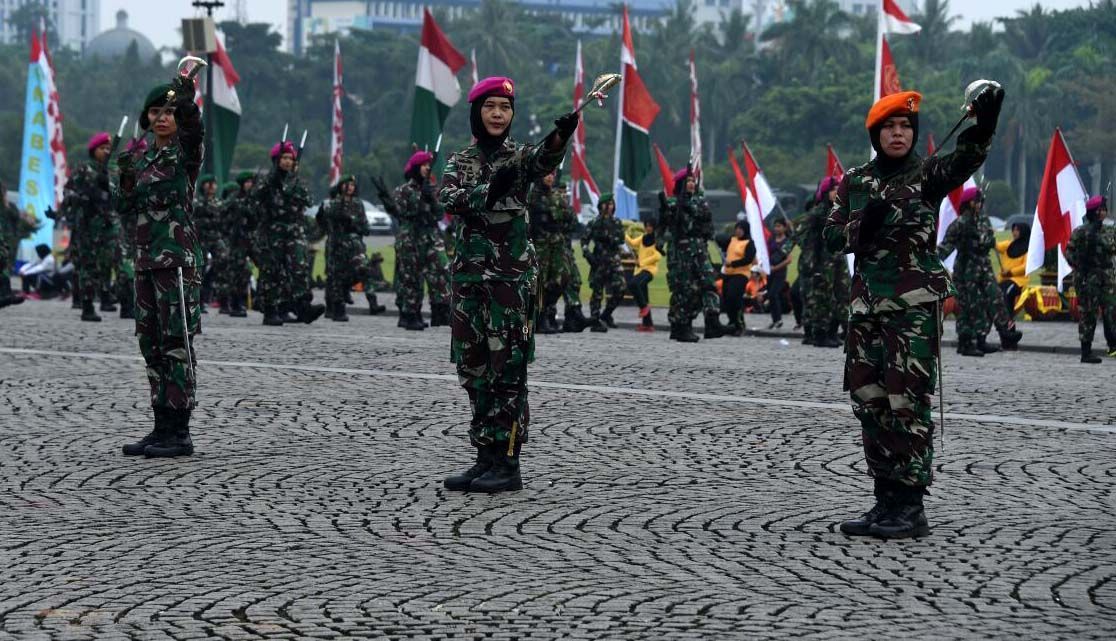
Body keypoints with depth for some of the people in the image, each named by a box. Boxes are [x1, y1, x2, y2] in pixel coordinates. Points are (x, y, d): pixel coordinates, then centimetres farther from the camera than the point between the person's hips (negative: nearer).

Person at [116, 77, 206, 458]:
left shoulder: (186, 152, -4)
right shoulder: (142, 156, 16)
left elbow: (194, 130, -27)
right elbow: (126, 208, 17)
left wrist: (187, 101, -45)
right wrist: (126, 177, -2)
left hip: (178, 256, -8)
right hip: (146, 258, 8)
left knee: (177, 342, -7)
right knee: (152, 345, 9)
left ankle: (180, 433, -5)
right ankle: (163, 427, 16)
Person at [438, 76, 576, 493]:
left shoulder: (519, 156, 2)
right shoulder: (460, 160, 10)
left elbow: (544, 162, -23)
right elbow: (448, 198, -11)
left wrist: (560, 136, -44)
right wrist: (489, 190, -29)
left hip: (512, 273, -4)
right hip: (469, 272, 4)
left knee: (508, 366, -6)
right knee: (473, 368, 7)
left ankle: (508, 463, -4)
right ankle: (486, 459, 15)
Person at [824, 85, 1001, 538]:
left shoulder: (927, 174, -1)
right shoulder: (855, 181, 12)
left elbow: (964, 160, -22)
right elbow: (831, 236, 8)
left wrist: (983, 126, -41)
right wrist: (863, 225, -13)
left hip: (915, 305, -5)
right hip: (867, 304, 5)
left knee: (907, 404, -9)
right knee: (869, 404, 7)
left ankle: (911, 509, -6)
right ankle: (886, 502, 15)